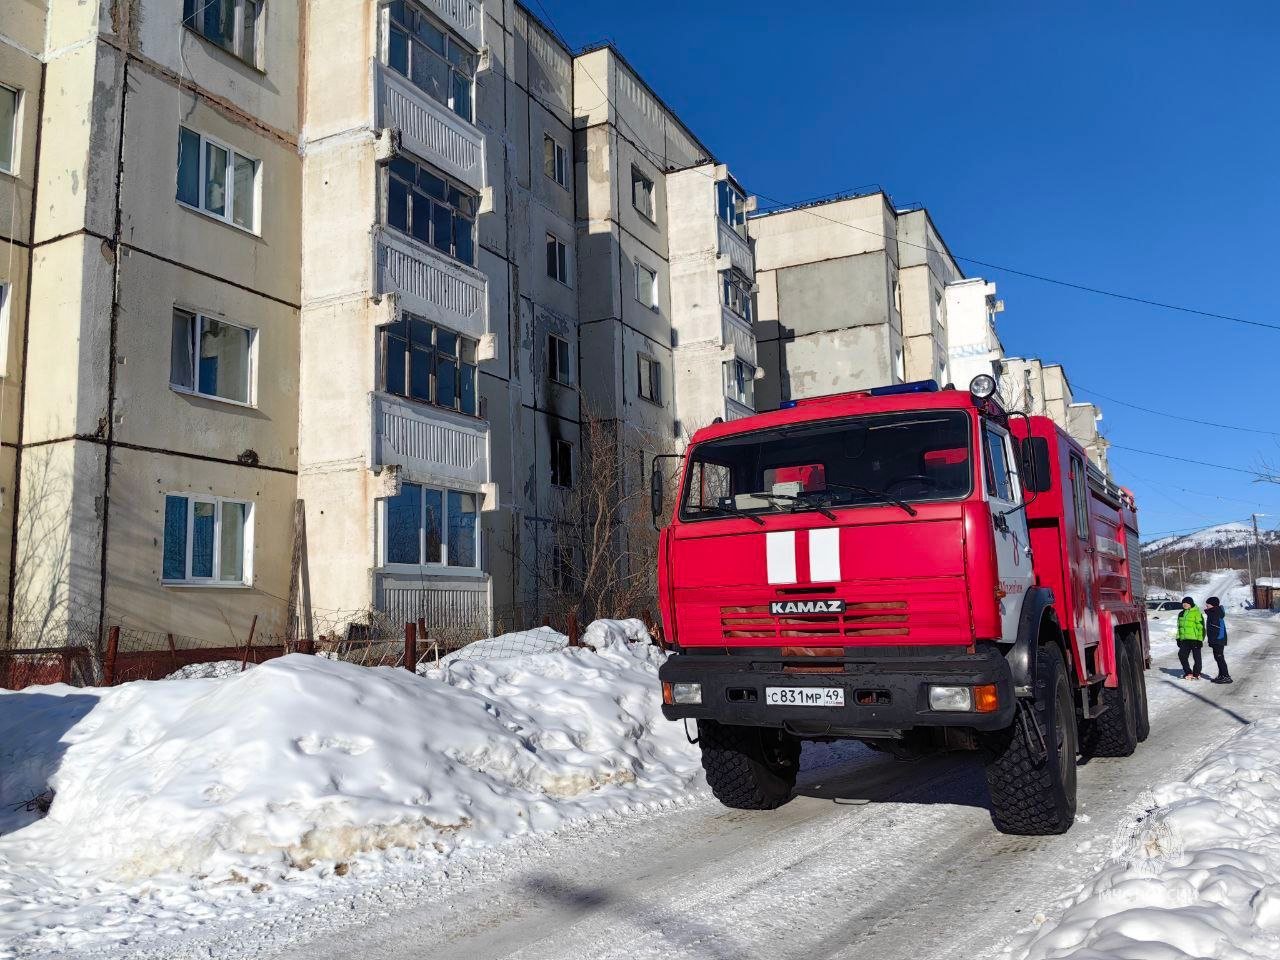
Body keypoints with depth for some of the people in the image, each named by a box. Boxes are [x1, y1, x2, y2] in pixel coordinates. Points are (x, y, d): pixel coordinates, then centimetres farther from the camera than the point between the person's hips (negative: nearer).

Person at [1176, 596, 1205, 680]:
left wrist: (1200, 639, -14)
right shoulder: (1181, 614, 14)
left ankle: (1196, 674, 16)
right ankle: (1188, 673, 10)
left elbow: (1200, 627, -10)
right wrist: (1178, 638, 17)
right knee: (1182, 655, -1)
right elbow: (1179, 627, 22)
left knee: (1196, 657, 4)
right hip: (1184, 639, 6)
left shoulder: (1196, 613, -8)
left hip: (1194, 639, -6)